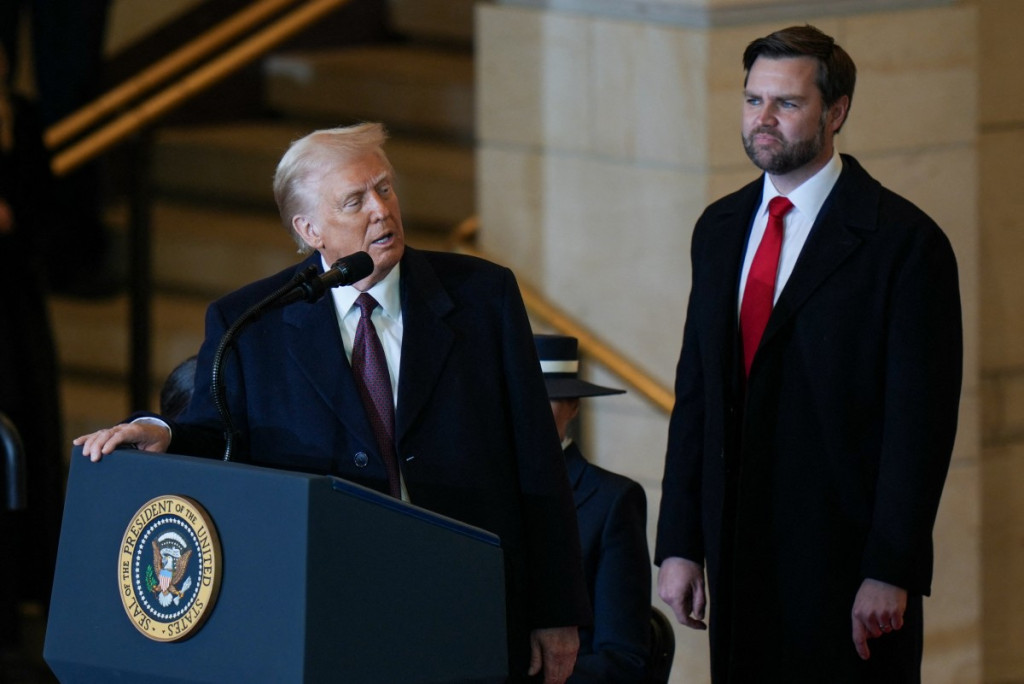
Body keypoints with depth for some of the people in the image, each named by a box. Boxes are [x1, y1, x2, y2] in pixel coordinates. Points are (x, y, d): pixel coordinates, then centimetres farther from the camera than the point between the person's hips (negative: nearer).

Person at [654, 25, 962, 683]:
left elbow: (921, 423, -11)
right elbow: (695, 394, 13)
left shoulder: (904, 241, -8)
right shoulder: (720, 229, 12)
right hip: (740, 559, 5)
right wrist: (680, 544, 6)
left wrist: (890, 572, -15)